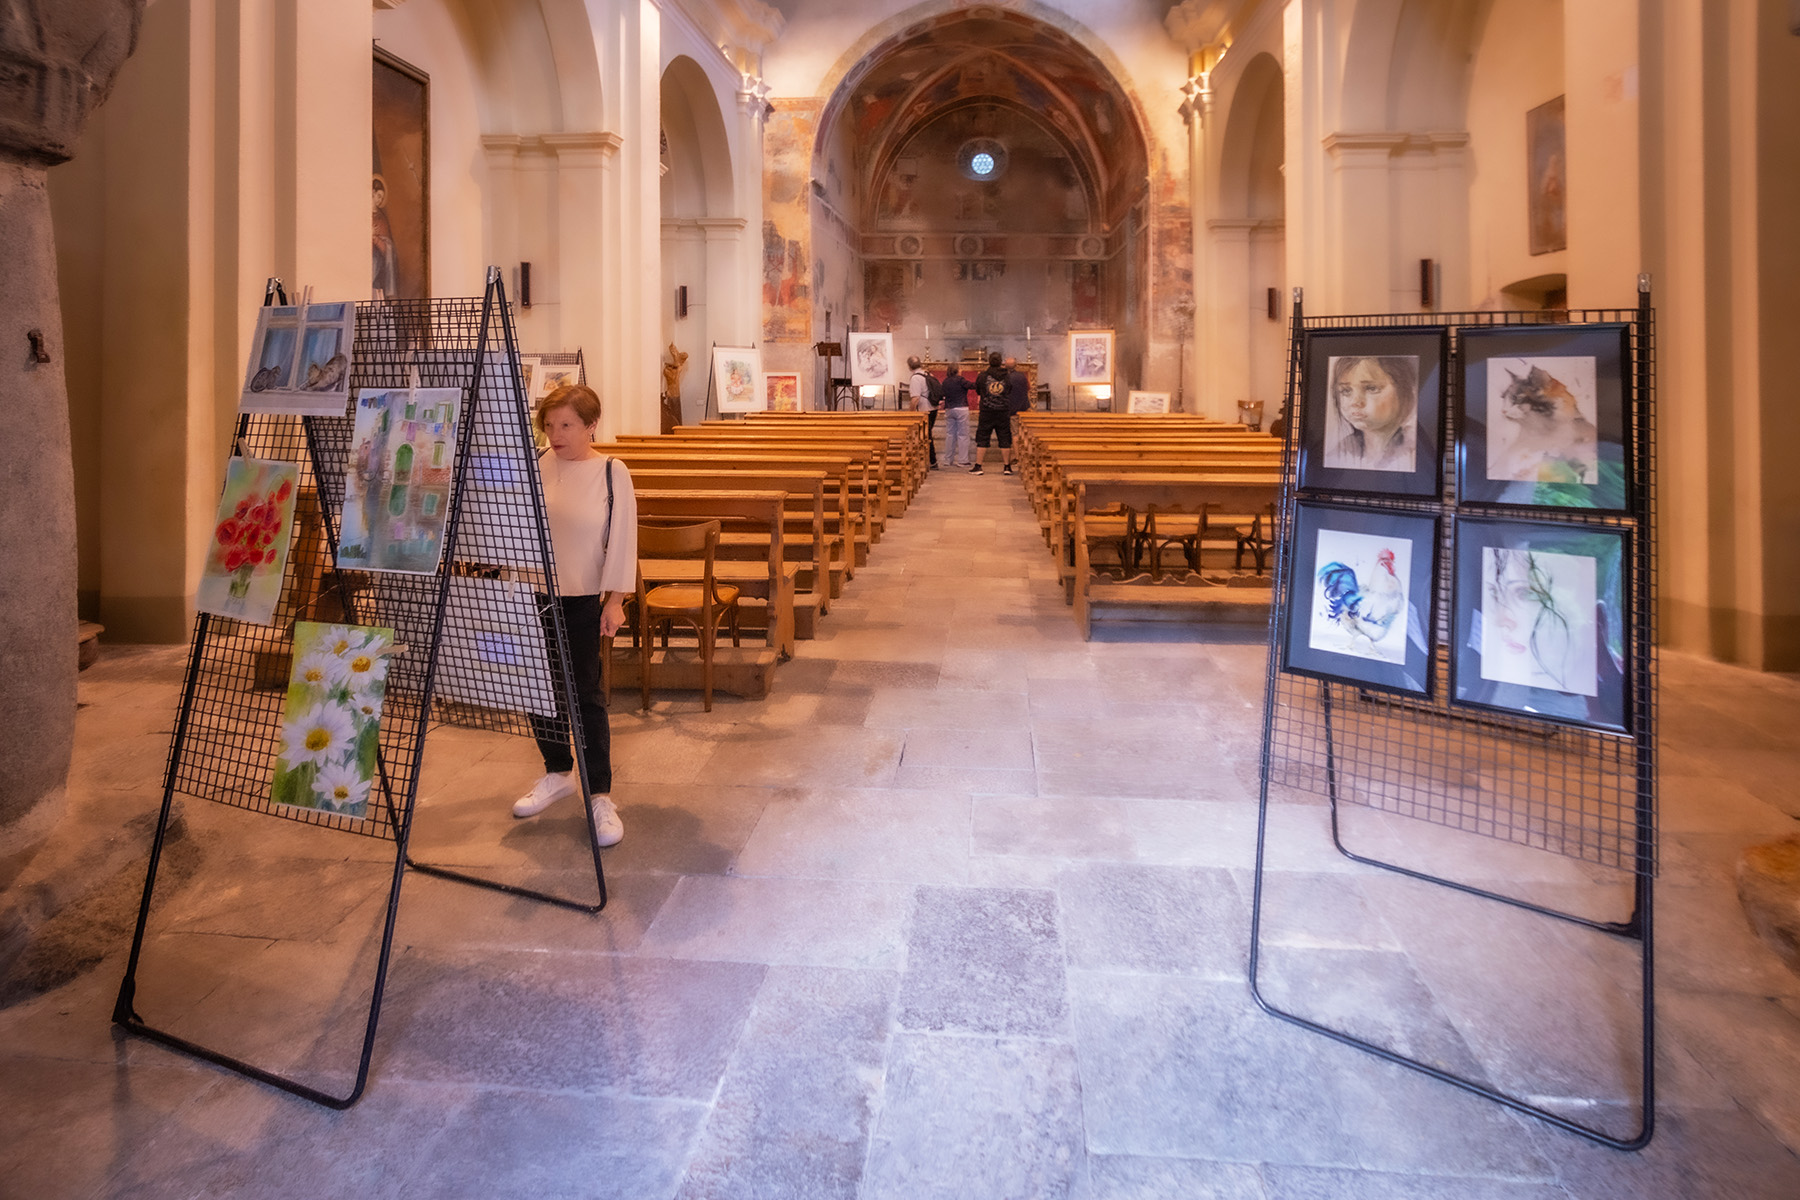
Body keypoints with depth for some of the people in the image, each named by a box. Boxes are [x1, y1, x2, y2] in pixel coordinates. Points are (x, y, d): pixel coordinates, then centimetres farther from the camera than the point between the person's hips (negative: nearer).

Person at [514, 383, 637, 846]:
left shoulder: (612, 473, -8)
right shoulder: (534, 466, 0)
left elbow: (622, 538, -7)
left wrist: (615, 600, -9)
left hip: (583, 600, -4)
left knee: (585, 695, 0)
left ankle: (599, 795, 10)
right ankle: (557, 772, 36)